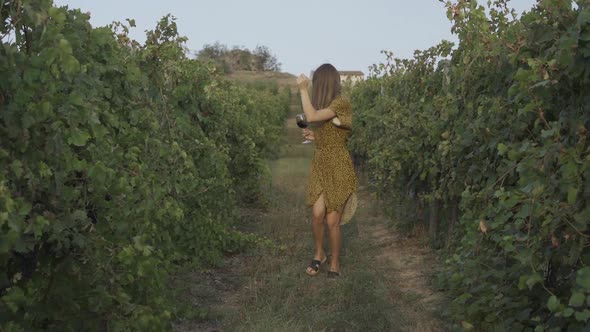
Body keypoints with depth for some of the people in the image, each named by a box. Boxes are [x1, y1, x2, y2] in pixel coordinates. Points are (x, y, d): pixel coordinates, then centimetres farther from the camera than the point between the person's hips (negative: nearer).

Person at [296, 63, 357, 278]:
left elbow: (311, 117, -26)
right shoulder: (327, 107, 13)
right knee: (317, 214, -7)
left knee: (332, 221, -2)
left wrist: (303, 89, -17)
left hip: (338, 169, -6)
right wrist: (315, 136, 7)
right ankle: (319, 253, 17)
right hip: (320, 166, 6)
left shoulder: (341, 103, -14)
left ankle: (335, 264, 17)